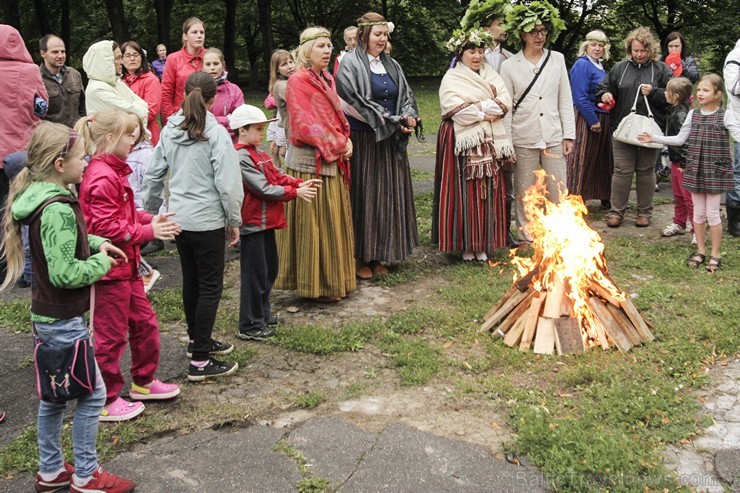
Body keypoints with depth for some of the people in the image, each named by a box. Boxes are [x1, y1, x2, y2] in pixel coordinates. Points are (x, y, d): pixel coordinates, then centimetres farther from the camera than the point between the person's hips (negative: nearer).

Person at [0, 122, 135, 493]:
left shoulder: (42, 197, 6)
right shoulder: (57, 209, -24)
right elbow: (64, 272, -26)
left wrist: (96, 243, 9)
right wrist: (101, 262, -11)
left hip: (47, 315, 10)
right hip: (63, 321, -10)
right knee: (93, 393, 2)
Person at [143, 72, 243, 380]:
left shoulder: (169, 130, 4)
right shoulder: (216, 133, -13)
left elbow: (153, 174, 11)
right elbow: (227, 183, -15)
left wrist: (150, 210, 24)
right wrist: (234, 221, -4)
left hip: (178, 218, 6)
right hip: (207, 220, -6)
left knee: (191, 281, 20)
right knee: (211, 287, 2)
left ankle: (198, 340, 37)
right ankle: (200, 361, 3)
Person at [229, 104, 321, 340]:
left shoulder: (258, 154, 13)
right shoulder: (241, 158, -18)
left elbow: (278, 176, 10)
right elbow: (264, 189, -22)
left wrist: (300, 183, -7)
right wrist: (296, 192, -17)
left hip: (266, 221, 10)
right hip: (252, 223, -10)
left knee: (270, 269, 18)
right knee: (255, 273, -3)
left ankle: (263, 313, 32)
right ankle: (250, 325, 7)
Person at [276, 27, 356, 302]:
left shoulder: (327, 80, 15)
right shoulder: (298, 81, -11)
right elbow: (304, 124, -18)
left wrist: (346, 140, -2)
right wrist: (337, 146, -14)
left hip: (333, 161, 9)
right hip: (309, 162, -9)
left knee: (334, 220, 14)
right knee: (313, 222, -3)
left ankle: (333, 277, 25)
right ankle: (315, 285, 8)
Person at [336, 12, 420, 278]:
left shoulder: (391, 65, 15)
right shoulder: (350, 64, -7)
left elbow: (406, 95, 15)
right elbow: (356, 101, -15)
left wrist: (408, 116, -9)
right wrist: (392, 122, -15)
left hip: (390, 142, 7)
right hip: (363, 141, -6)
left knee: (389, 194, 7)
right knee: (364, 195, -3)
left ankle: (377, 255, 18)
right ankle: (360, 257, 7)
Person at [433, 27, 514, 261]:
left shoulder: (491, 75, 16)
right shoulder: (451, 78, 0)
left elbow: (506, 101, 3)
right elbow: (457, 110, -14)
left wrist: (478, 107, -12)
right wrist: (488, 109, -8)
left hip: (491, 142, 5)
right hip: (464, 143, -5)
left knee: (489, 192, 4)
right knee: (465, 192, -4)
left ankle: (482, 243, 12)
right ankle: (465, 244, 4)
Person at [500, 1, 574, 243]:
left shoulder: (557, 60, 6)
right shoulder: (509, 65, 0)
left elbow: (565, 101, 8)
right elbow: (506, 107, 0)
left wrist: (568, 135, 3)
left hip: (553, 137, 2)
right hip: (524, 139, -1)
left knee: (558, 191, 4)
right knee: (525, 193, 6)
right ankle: (526, 237, 19)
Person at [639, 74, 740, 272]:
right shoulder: (693, 114, 7)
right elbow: (679, 139, 12)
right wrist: (654, 138, 7)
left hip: (716, 170, -4)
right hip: (695, 169, 4)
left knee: (712, 213, 1)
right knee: (698, 212, 11)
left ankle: (715, 254, 15)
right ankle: (700, 251, 24)